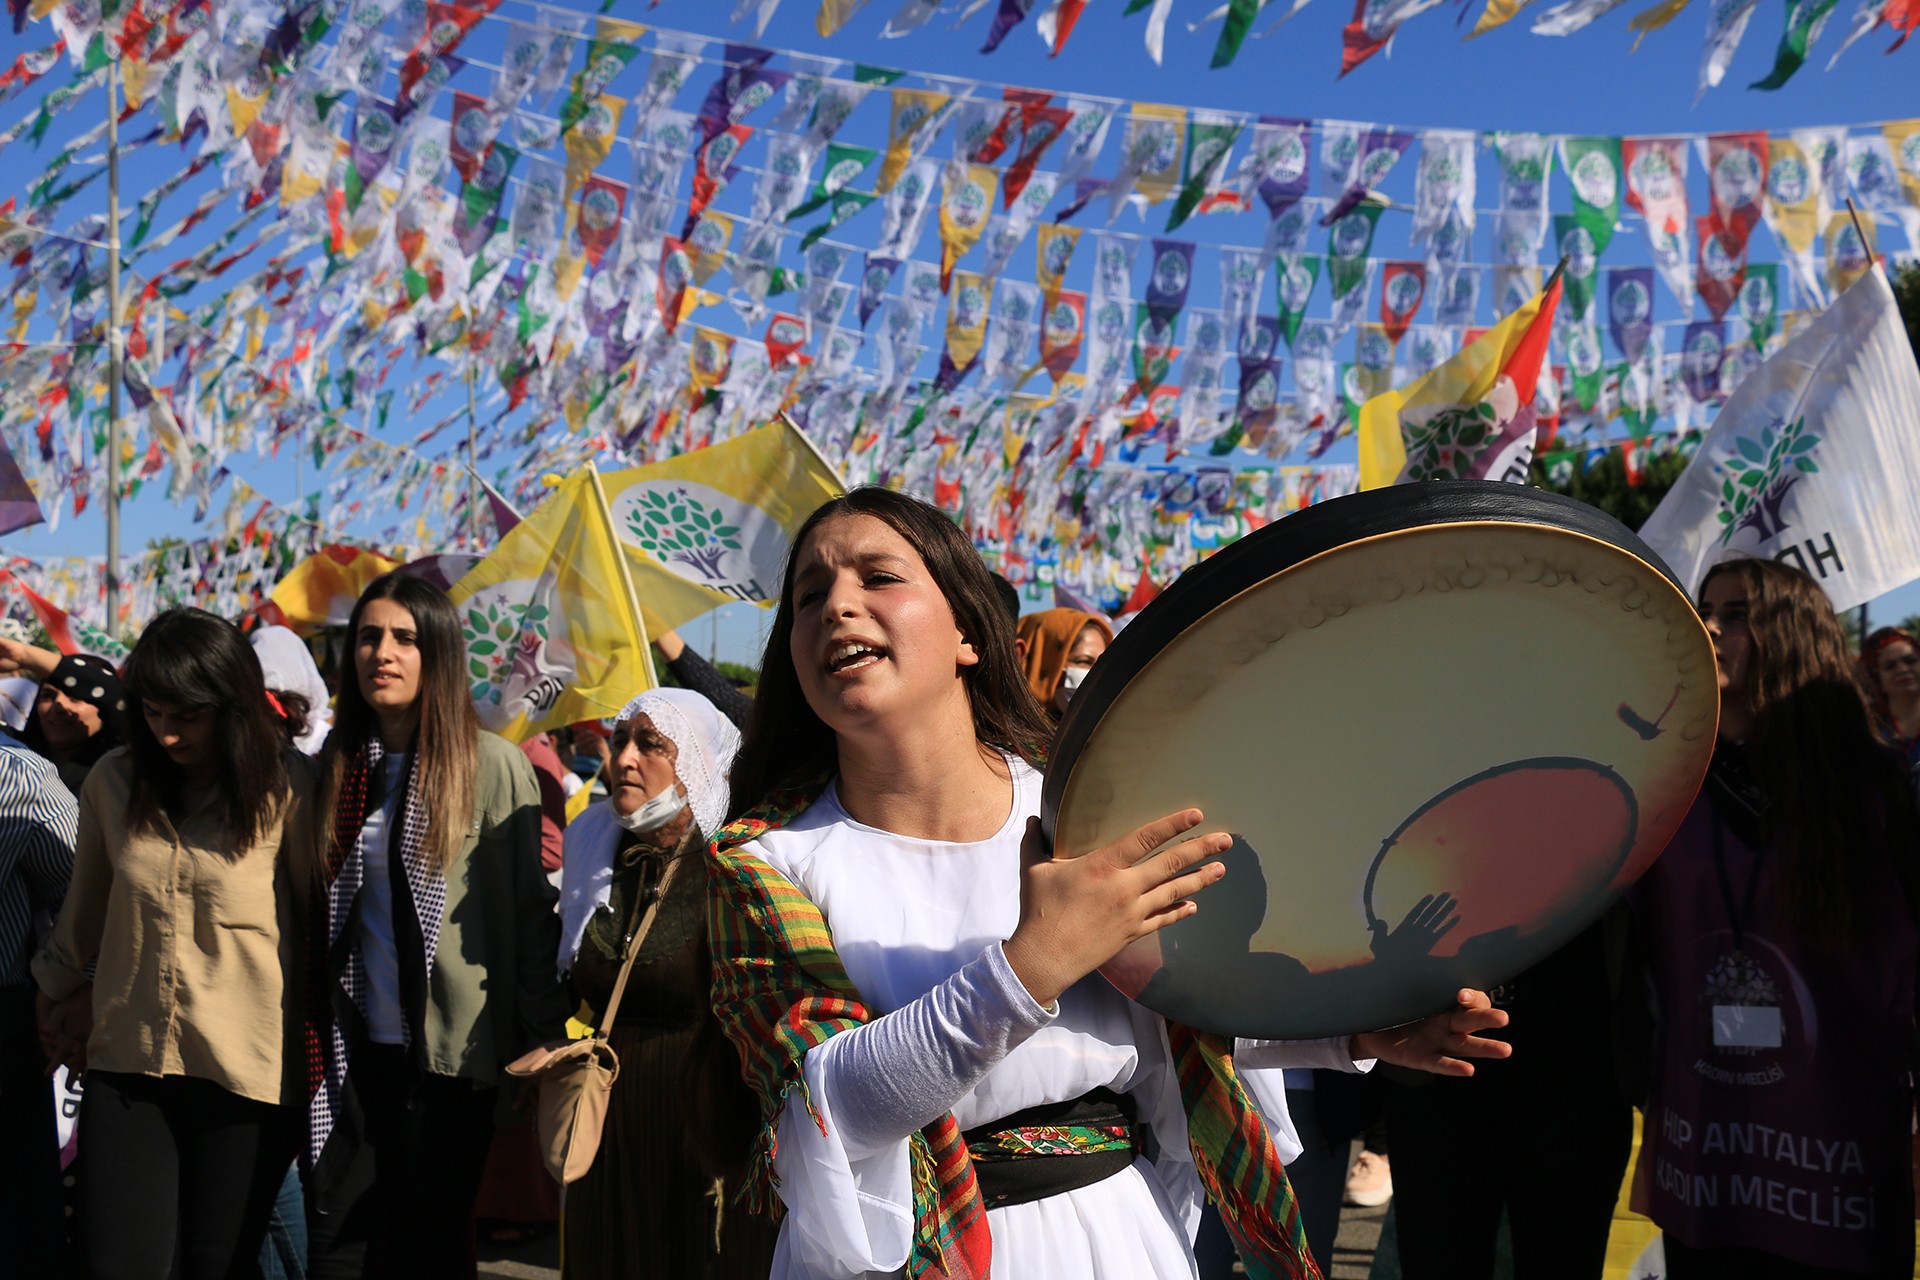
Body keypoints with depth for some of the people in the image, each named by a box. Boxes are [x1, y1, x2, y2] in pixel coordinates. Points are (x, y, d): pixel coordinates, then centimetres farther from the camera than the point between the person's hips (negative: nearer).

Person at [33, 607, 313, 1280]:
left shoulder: (288, 788, -7)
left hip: (249, 1066, -2)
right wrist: (63, 996, 28)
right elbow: (84, 909, 19)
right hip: (126, 1065, 3)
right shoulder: (113, 781, 4)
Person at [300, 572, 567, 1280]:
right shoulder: (335, 765, 8)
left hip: (449, 1050, -4)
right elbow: (311, 907, 14)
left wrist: (544, 1038, -10)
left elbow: (531, 910, -6)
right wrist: (302, 1033, 8)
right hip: (350, 1049, 4)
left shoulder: (495, 766, -7)